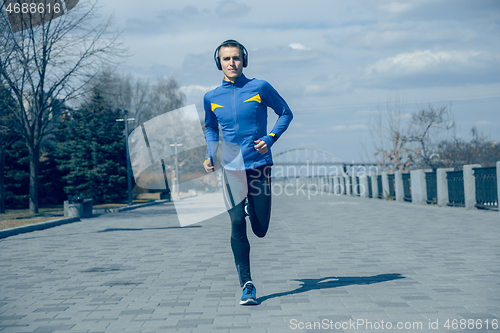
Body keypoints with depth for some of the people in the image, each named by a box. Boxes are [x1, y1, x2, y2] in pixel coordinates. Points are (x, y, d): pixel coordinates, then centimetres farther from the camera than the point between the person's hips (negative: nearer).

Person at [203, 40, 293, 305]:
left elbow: (286, 113, 9)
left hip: (259, 164, -1)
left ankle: (251, 208, 43)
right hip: (231, 167, 1)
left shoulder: (260, 88, -2)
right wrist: (210, 156, 7)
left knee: (260, 230, 6)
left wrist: (270, 139, -7)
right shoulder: (211, 97, 6)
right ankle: (247, 285, -2)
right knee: (237, 225, -10)